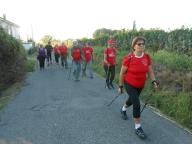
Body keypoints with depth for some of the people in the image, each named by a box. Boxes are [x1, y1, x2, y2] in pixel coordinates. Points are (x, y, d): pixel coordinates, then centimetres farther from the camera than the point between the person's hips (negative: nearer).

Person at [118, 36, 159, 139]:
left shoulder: (147, 57, -9)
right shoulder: (128, 58, -21)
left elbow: (150, 71, 0)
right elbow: (122, 73, -11)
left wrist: (154, 81, -16)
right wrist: (120, 86, -6)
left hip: (140, 85, 5)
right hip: (129, 84, -5)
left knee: (132, 100, 24)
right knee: (137, 104, -12)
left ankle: (123, 110, 57)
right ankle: (138, 128, 5)